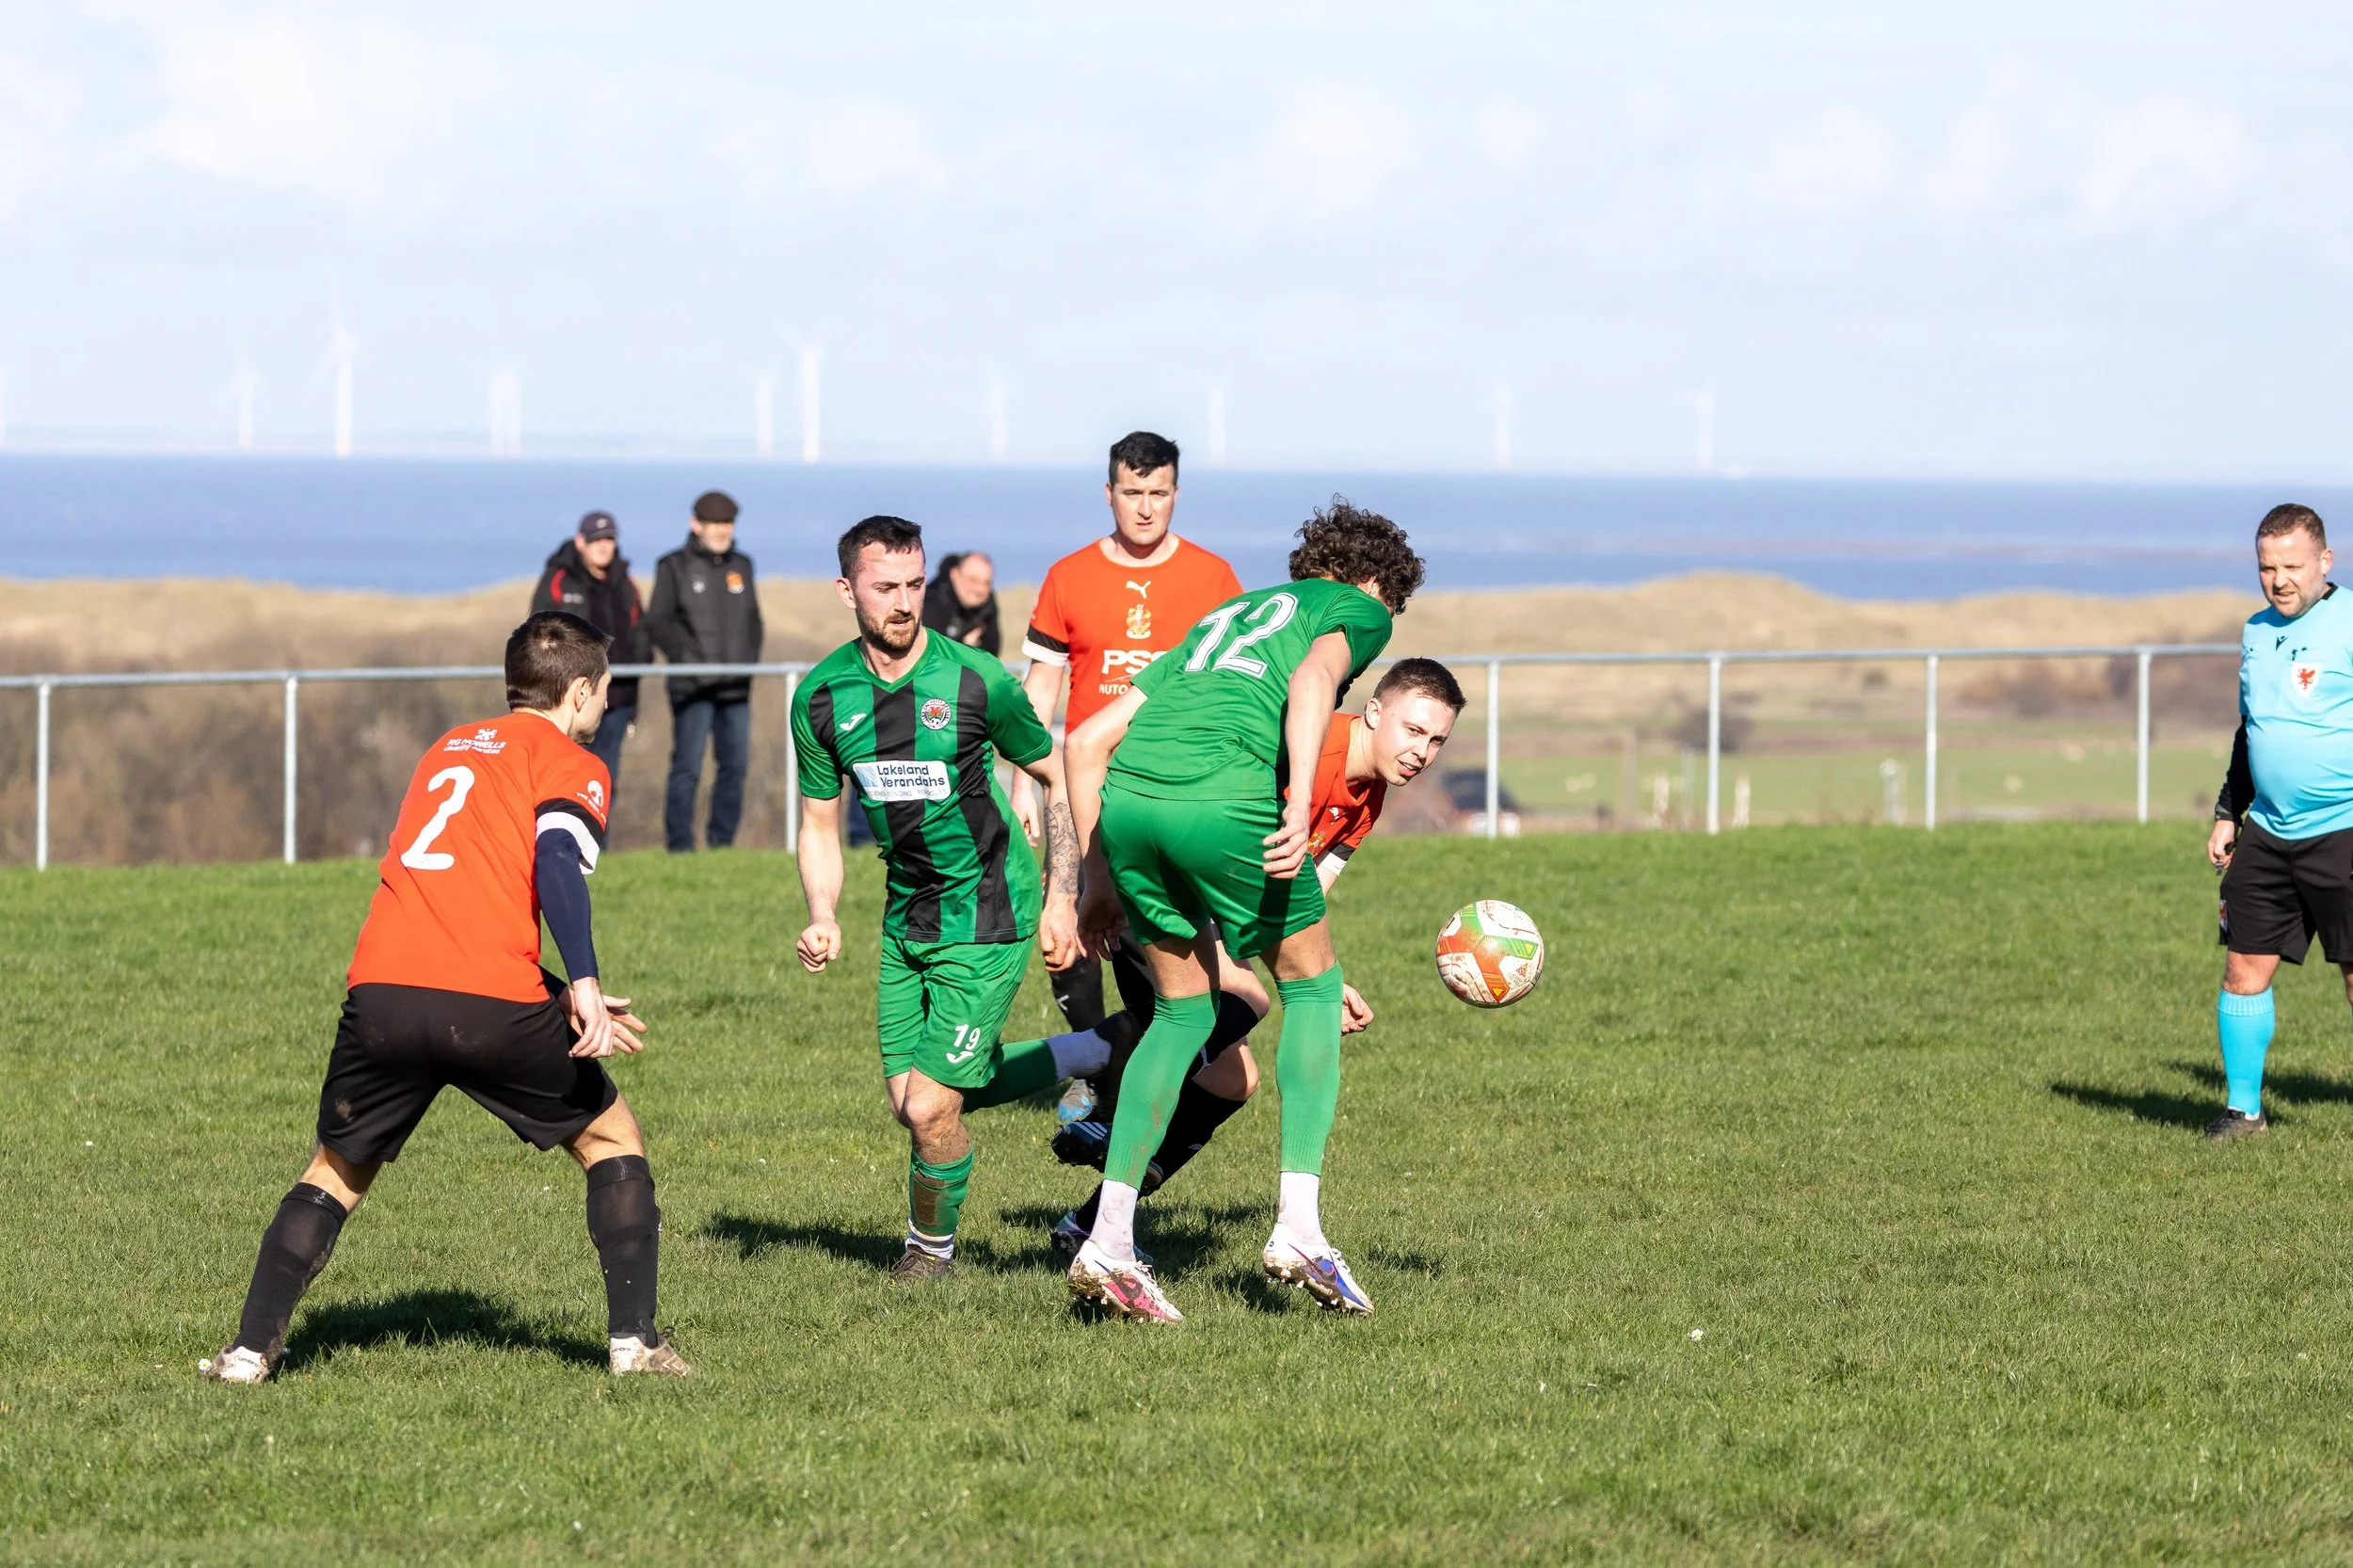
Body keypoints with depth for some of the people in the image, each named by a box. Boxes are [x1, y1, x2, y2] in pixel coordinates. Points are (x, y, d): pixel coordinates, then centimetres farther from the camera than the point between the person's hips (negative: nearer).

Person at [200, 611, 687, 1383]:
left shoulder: (449, 748, 29)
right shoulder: (573, 767, 8)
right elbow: (556, 861, -12)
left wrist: (564, 1000, 32)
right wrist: (585, 987, -21)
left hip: (382, 995, 4)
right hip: (493, 1006, -4)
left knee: (336, 1173, 21)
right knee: (614, 1141, 17)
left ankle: (251, 1348, 9)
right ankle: (634, 1340, 9)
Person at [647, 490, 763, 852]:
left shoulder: (741, 566, 16)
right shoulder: (675, 567, 1)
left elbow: (754, 622, 20)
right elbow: (658, 622, -4)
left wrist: (749, 660, 4)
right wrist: (688, 660, -14)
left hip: (735, 687, 5)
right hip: (693, 688, -5)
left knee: (735, 765, 4)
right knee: (687, 767, -8)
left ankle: (722, 843, 12)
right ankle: (680, 846, -7)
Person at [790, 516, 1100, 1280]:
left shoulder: (975, 680, -17)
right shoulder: (822, 698, -5)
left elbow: (1057, 778, -3)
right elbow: (820, 824, 7)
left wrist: (1062, 898, -8)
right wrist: (823, 921, -9)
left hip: (988, 916, -6)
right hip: (906, 919, 6)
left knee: (931, 1106, -11)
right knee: (908, 1096, 10)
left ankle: (933, 1245, 19)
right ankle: (1091, 1059, 29)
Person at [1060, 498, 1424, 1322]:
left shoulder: (1226, 615, 36)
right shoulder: (1358, 609, 20)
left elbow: (1089, 740, 29)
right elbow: (1315, 676, -7)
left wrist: (1101, 875, 31)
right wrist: (1301, 802, -16)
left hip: (1126, 796, 6)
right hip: (1223, 795, -6)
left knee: (1183, 1013, 20)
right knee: (1313, 987, 15)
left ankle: (1109, 1241, 11)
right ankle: (1298, 1228, 6)